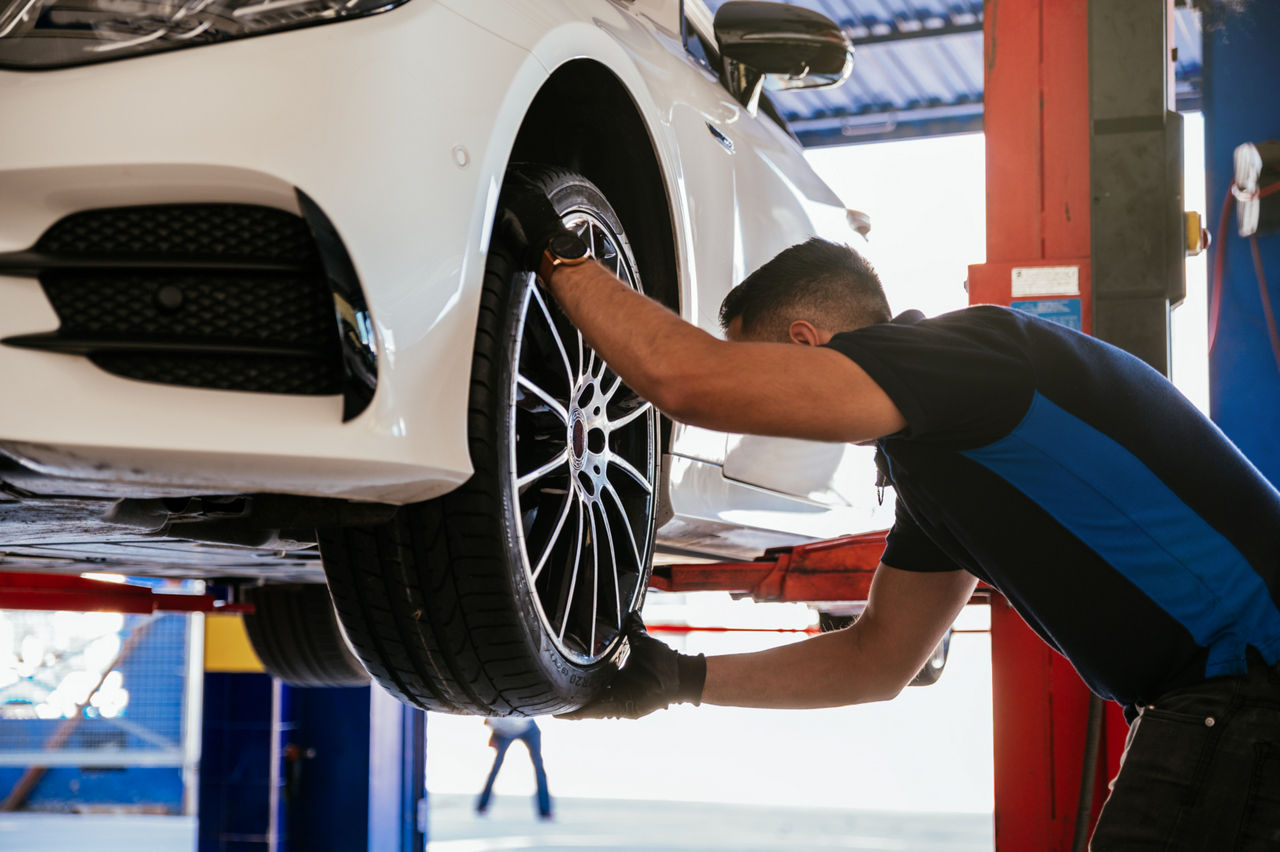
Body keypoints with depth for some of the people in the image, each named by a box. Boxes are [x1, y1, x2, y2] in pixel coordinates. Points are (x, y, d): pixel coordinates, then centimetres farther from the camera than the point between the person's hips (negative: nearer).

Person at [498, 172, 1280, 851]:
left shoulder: (965, 348, -14)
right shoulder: (938, 452, 18)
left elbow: (691, 381, -24)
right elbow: (878, 658, 25)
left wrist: (555, 253, -9)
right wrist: (682, 679, 22)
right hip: (1213, 696, 10)